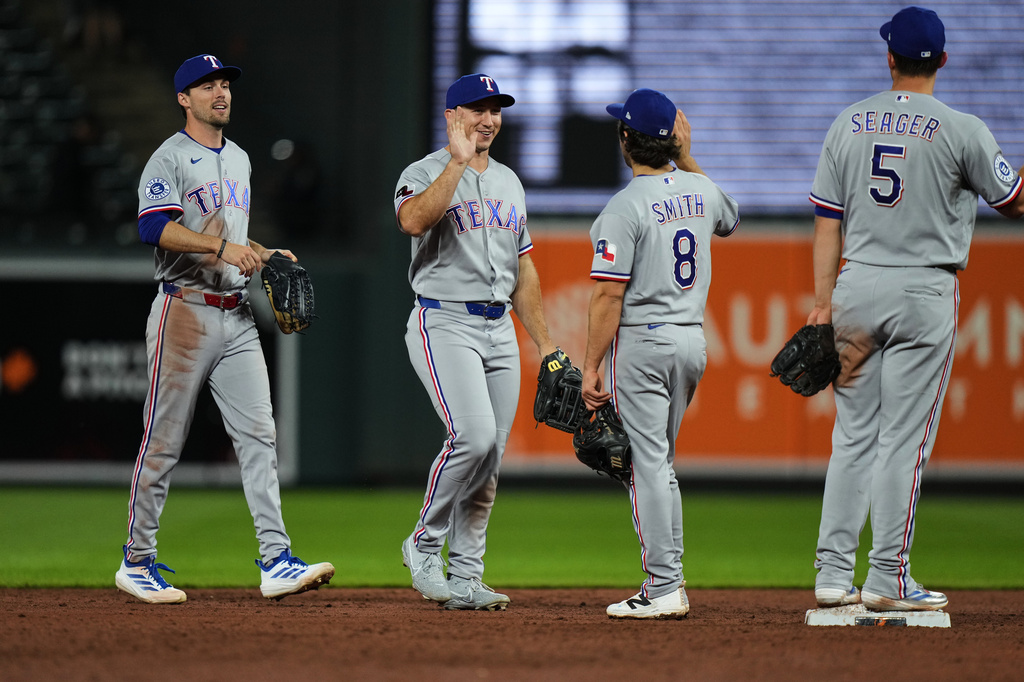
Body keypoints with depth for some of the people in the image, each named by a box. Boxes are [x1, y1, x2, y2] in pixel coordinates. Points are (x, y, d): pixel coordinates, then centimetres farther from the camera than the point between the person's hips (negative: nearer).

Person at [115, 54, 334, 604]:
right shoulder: (170, 158, -6)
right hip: (185, 310, -7)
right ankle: (137, 563, 9)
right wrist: (222, 247, -29)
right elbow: (154, 228, -22)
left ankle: (276, 561, -9)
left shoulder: (238, 159, 19)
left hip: (236, 316, 7)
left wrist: (264, 254, 11)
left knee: (258, 435, -4)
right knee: (163, 442, -1)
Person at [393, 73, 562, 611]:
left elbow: (523, 270, 21)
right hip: (444, 324, -7)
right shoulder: (426, 173, -4)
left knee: (490, 457, 3)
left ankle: (465, 577, 7)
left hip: (500, 330, 7)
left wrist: (545, 345, 16)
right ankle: (424, 546, -3)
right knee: (474, 436, -21)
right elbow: (413, 220, -29)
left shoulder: (509, 183, 18)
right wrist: (458, 161, -27)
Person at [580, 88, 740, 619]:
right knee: (658, 463, 17)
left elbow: (609, 294, -18)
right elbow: (729, 218, 31)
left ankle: (663, 590, -8)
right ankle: (668, 580, 17)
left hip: (640, 343, -7)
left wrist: (590, 366, -14)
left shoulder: (625, 207, -16)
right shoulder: (700, 190, 5)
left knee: (647, 465, -5)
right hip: (692, 339, 7)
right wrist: (687, 159, 26)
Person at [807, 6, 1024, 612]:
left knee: (854, 435, 10)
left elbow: (827, 222, 4)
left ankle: (833, 573, 7)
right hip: (924, 291, -4)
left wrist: (823, 302, 6)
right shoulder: (961, 130, -9)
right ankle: (887, 580, -1)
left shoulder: (849, 125, 4)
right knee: (904, 439, -1)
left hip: (856, 289, 4)